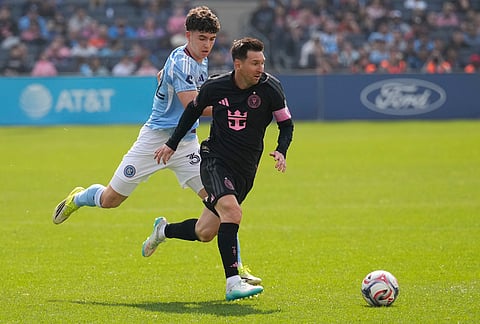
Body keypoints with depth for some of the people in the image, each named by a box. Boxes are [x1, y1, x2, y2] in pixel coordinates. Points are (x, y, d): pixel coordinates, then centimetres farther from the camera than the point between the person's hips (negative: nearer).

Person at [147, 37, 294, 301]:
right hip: (215, 160, -3)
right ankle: (233, 283, -29)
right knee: (232, 211, -29)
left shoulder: (269, 87, -8)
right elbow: (194, 109, 14)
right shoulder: (215, 87, -7)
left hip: (245, 169, 3)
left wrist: (281, 151, -16)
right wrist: (172, 144, 19)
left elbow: (286, 124, 3)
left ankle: (163, 230, 41)